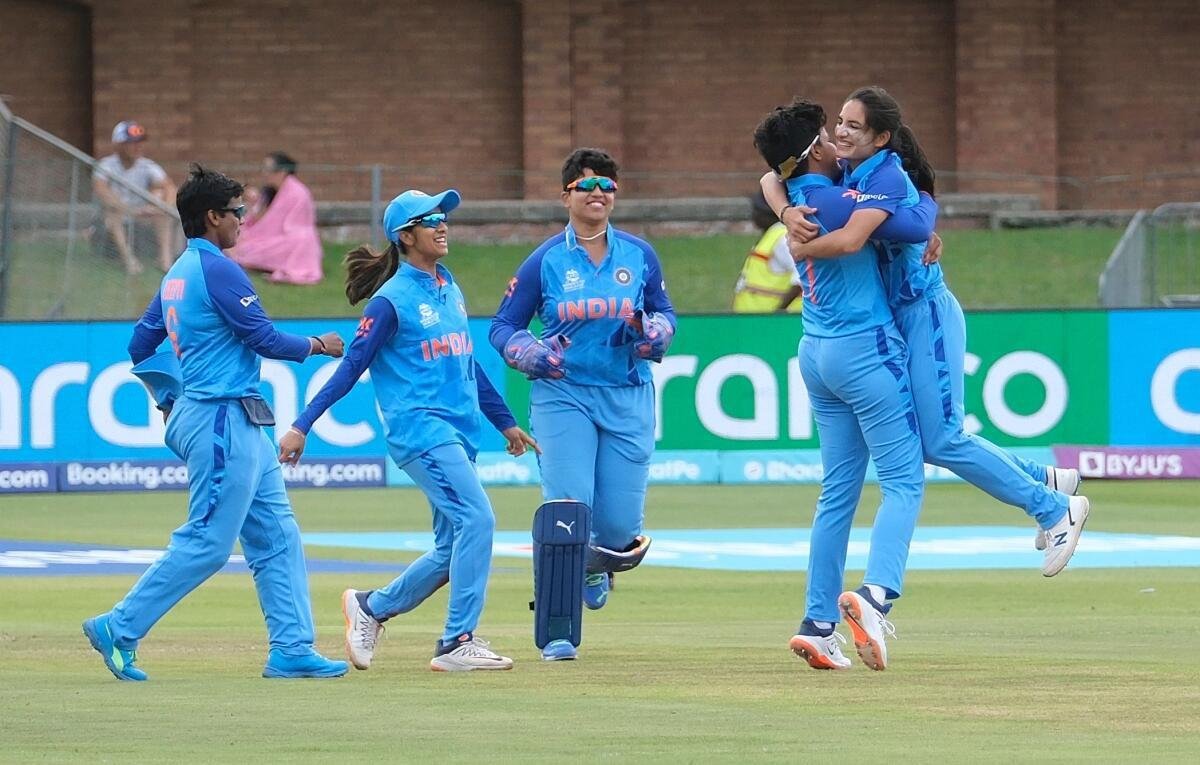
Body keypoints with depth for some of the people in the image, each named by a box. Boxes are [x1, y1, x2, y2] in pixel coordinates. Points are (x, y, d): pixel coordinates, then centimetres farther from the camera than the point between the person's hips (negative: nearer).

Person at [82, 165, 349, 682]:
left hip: (239, 426, 10)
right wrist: (317, 346, 2)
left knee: (277, 537, 8)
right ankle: (120, 630, -6)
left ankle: (292, 649, 5)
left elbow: (141, 344, 20)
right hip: (223, 420, -10)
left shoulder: (177, 275, 15)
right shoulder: (217, 269, -13)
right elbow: (265, 340, -14)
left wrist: (169, 402, 27)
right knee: (208, 542, -8)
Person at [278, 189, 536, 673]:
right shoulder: (392, 300, -7)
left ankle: (371, 608, 26)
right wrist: (302, 425, -11)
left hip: (458, 433, 8)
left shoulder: (448, 288, 16)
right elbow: (352, 367, -7)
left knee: (453, 550, 8)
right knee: (476, 519, -20)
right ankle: (458, 643, -17)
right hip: (420, 429, -8)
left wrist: (504, 422, 28)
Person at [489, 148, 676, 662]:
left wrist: (651, 332, -9)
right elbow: (503, 328, 4)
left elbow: (665, 314, 14)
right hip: (563, 395, -2)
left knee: (619, 524, -1)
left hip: (627, 398, 2)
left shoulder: (639, 255, 4)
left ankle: (599, 562, 38)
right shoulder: (545, 261, -1)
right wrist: (532, 354, -16)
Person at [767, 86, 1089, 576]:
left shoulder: (887, 177, -19)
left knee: (940, 440, -10)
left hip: (926, 313, -9)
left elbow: (850, 239, -34)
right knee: (928, 442, 11)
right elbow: (772, 178, 7)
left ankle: (1056, 510, 0)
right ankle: (1043, 481, 24)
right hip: (897, 319, 9)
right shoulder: (844, 171, 7)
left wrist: (799, 250, -17)